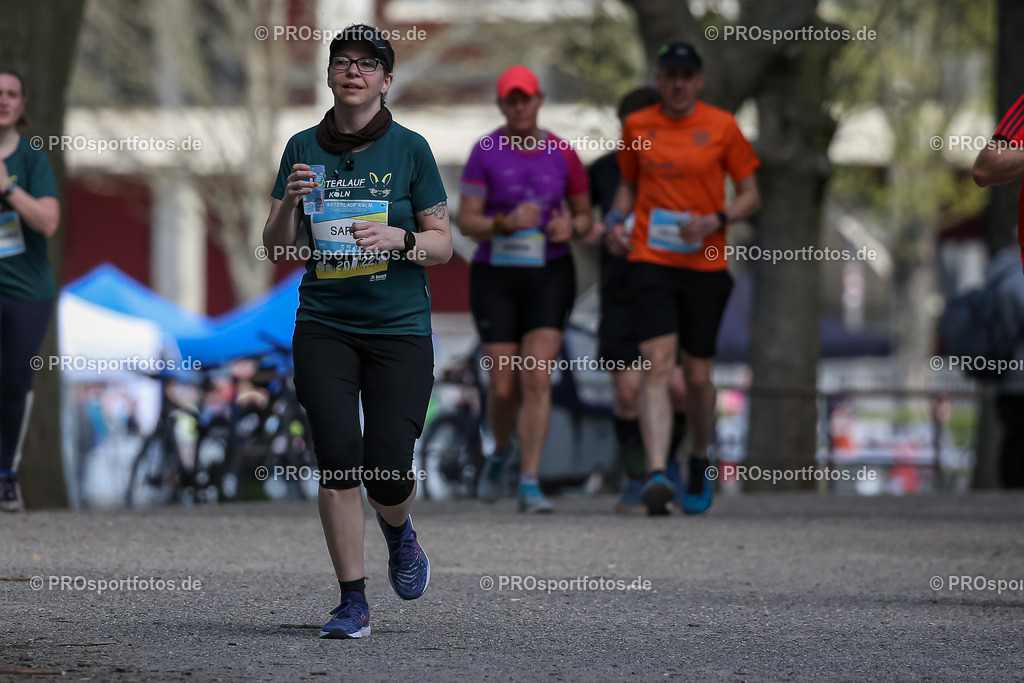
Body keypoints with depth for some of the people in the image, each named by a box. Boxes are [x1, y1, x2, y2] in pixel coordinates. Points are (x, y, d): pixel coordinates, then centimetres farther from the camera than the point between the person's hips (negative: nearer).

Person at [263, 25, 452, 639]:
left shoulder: (410, 149, 1)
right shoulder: (304, 149, 7)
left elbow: (443, 246, 3)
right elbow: (276, 249, 8)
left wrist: (398, 237, -16)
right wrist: (290, 202, -11)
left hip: (400, 328, -1)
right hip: (324, 327, 1)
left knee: (389, 472, -7)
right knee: (338, 460, -10)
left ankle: (399, 530, 30)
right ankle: (353, 604, -1)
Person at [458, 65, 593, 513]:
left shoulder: (562, 154, 0)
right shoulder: (485, 152, -5)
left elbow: (585, 216, 10)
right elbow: (466, 223, -7)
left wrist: (570, 228, -13)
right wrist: (506, 223, -26)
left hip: (549, 277, 0)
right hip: (495, 277, 0)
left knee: (538, 380, -14)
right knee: (503, 389, 1)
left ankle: (529, 486, -13)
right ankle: (501, 452, 35)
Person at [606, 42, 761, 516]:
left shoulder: (721, 127, 1)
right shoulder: (637, 126, 6)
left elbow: (750, 196, 5)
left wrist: (715, 221, -13)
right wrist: (615, 219, 0)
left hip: (705, 264, 0)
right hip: (651, 260, 0)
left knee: (698, 376, 8)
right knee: (659, 366, -16)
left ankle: (700, 464, 34)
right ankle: (656, 475, -27)